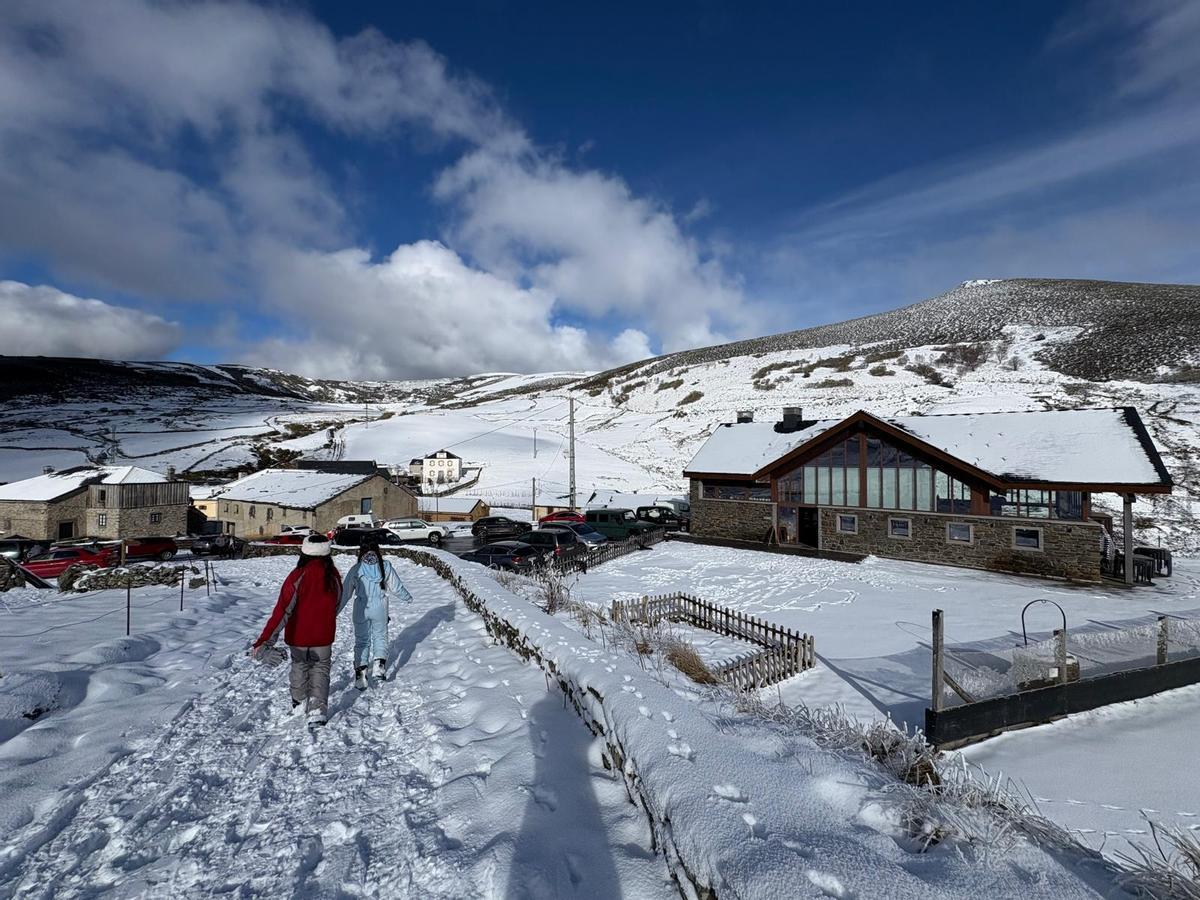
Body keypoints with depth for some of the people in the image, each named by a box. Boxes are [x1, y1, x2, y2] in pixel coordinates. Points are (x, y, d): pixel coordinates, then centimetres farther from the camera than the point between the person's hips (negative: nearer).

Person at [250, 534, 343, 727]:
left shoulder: (297, 576, -20)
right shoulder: (333, 576, -11)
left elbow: (282, 610, -25)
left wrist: (265, 640, -25)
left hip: (298, 635, -1)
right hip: (323, 636, 1)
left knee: (299, 665, 24)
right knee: (320, 668, 18)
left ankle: (300, 702, 41)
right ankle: (318, 710, 4)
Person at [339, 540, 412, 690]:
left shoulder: (356, 569, -9)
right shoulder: (385, 566, -8)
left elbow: (345, 592, -4)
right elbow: (396, 587, 1)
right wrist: (408, 598, 19)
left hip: (361, 610, 0)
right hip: (380, 610, 0)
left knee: (361, 640, 13)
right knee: (380, 637, 17)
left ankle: (360, 672, 9)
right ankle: (379, 663, -2)